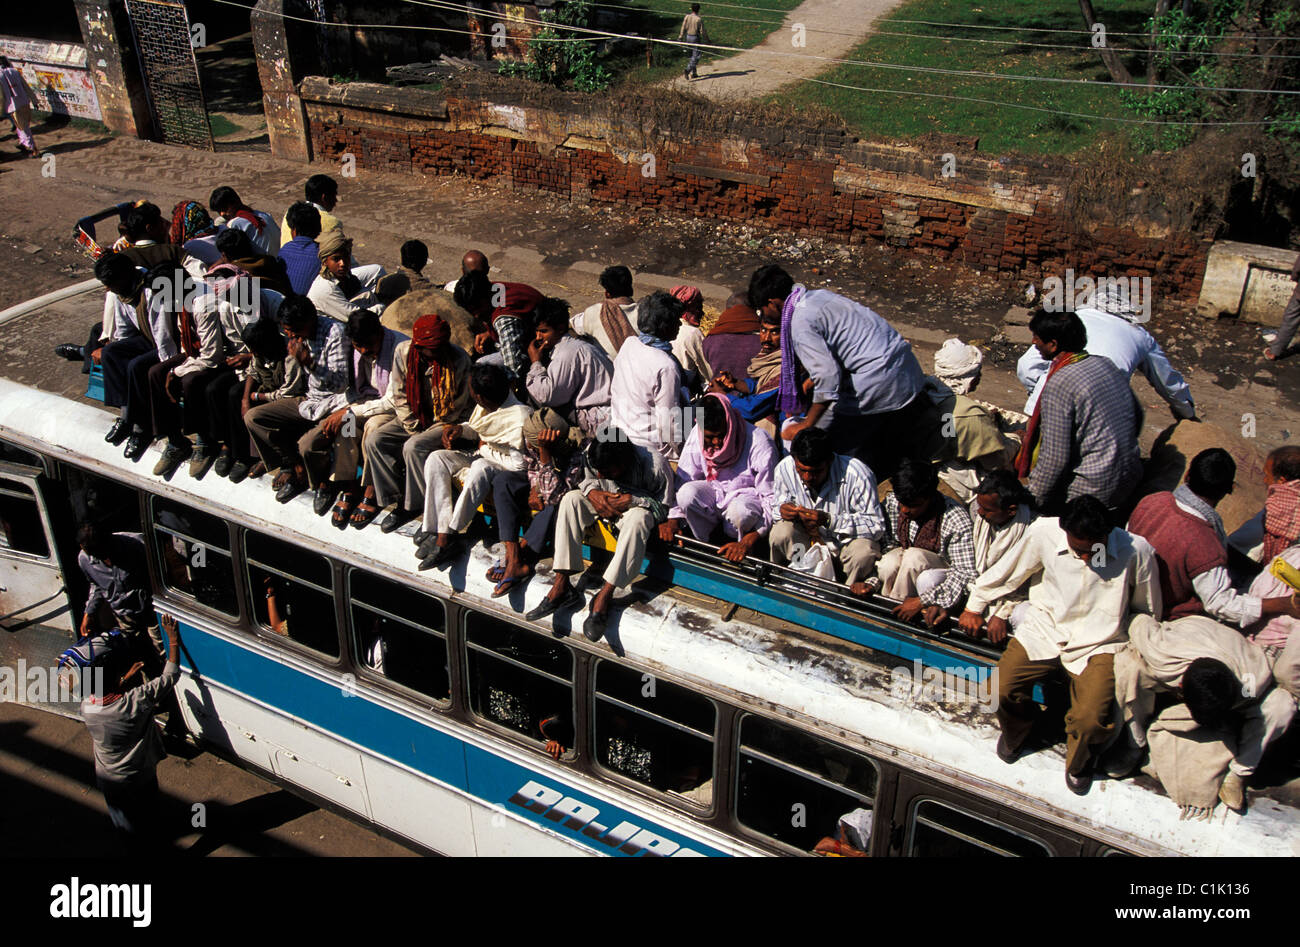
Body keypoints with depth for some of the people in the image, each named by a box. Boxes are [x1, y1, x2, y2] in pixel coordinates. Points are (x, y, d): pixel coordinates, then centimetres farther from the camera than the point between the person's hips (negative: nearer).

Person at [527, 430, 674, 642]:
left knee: (638, 518, -39)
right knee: (571, 499, -21)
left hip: (640, 508, -4)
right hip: (606, 505, 5)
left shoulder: (656, 466, -31)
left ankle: (605, 595, -35)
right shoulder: (592, 456, -19)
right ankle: (561, 586, -24)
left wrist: (633, 500, -33)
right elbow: (587, 480, 2)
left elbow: (663, 508, -19)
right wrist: (593, 492, -21)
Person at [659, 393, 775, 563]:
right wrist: (673, 519, -17)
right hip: (715, 491, 4)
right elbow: (683, 479, -3)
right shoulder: (697, 435, -14)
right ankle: (705, 543, -7)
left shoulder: (760, 445, -26)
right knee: (687, 493, -28)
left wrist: (747, 542, -34)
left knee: (740, 511, -38)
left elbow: (772, 499, -24)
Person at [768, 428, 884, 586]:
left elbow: (877, 526, -26)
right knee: (781, 533, -27)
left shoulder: (857, 474, -27)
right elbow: (774, 507, 2)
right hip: (809, 538, 3)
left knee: (864, 553, -35)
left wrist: (829, 520, -36)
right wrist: (782, 510, -25)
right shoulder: (784, 468, -15)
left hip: (848, 540, -2)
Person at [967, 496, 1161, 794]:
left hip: (1099, 643, -2)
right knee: (1001, 689, -17)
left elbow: (1148, 612, 4)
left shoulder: (1136, 551, -16)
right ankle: (1016, 733, 23)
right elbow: (1007, 573, 5)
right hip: (1045, 629, 2)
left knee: (1090, 719, -22)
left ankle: (1079, 761, 18)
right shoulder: (1044, 532, -15)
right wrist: (974, 607, 14)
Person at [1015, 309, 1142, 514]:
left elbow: (1055, 458, -21)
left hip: (1094, 491, -8)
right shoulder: (1105, 364, 4)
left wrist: (1034, 497, -8)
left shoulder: (1058, 384, -20)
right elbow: (1136, 413, 16)